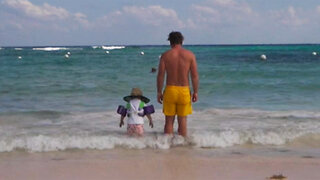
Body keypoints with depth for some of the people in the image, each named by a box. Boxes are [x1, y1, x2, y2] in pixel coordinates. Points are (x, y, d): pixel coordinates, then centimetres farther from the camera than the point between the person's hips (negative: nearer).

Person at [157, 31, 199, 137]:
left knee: (169, 120, 7)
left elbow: (160, 75, -4)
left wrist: (159, 92, 3)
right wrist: (195, 92, 4)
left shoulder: (165, 55, -1)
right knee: (182, 120, 8)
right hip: (184, 90, 0)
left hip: (170, 90, 0)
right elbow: (195, 76, -3)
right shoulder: (190, 55, 0)